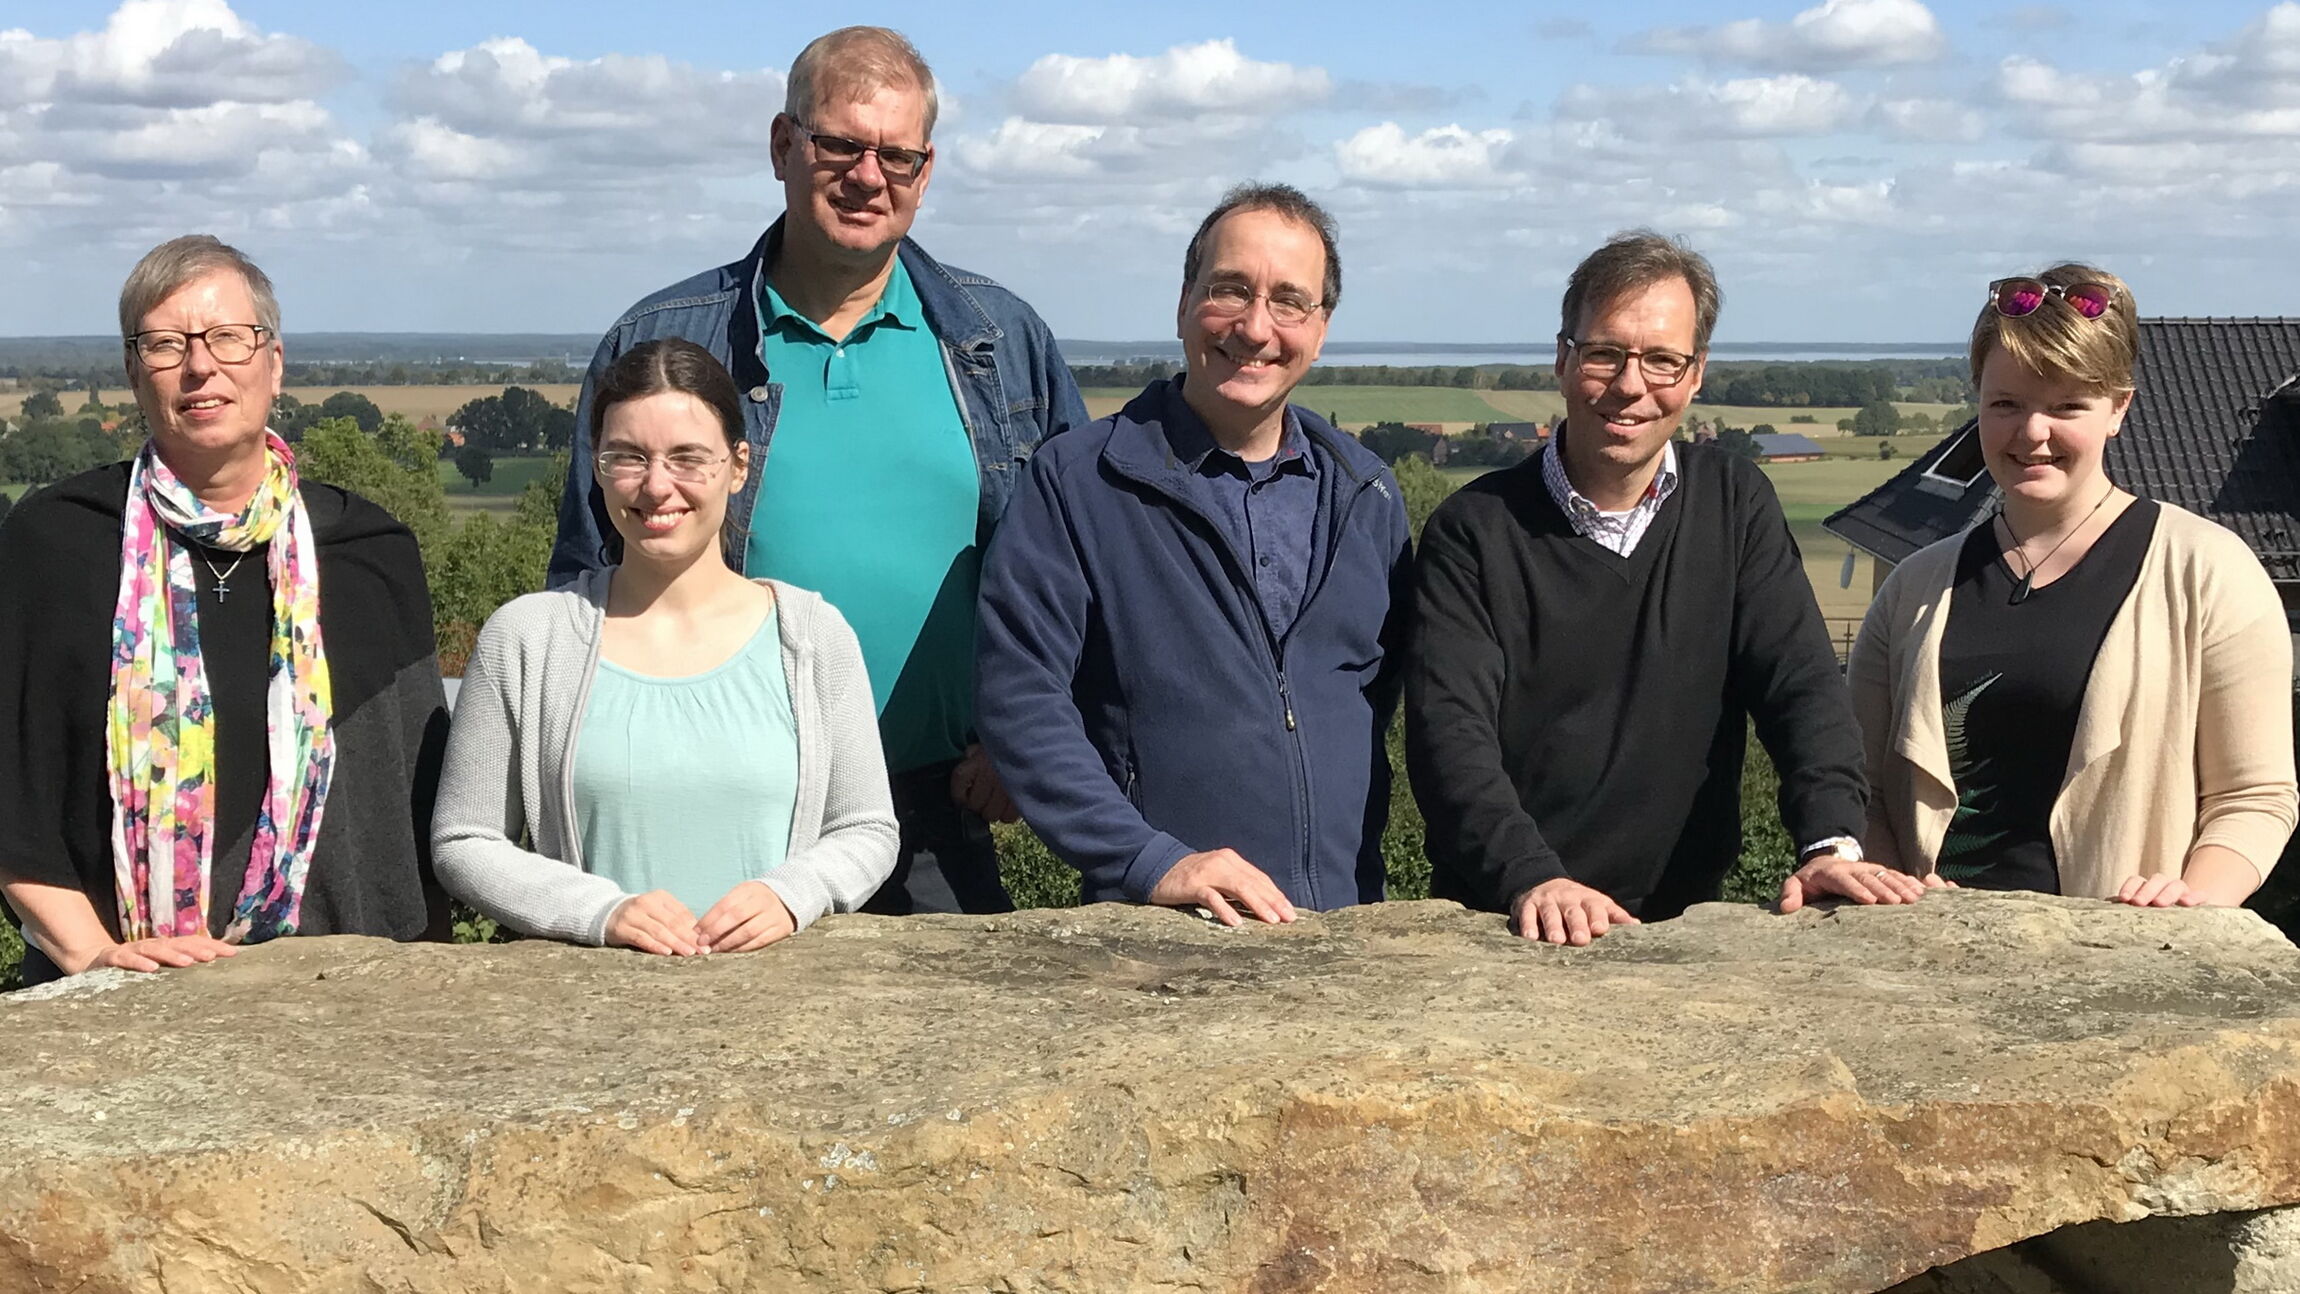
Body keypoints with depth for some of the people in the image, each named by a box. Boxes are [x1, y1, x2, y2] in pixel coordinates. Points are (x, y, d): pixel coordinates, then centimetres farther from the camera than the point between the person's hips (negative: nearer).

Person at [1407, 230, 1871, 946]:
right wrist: (1531, 879, -26)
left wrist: (1833, 844, -15)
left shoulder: (1734, 504, 11)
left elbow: (1801, 682, 2)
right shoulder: (1475, 530, 0)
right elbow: (1449, 730, -10)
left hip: (1683, 916, 2)